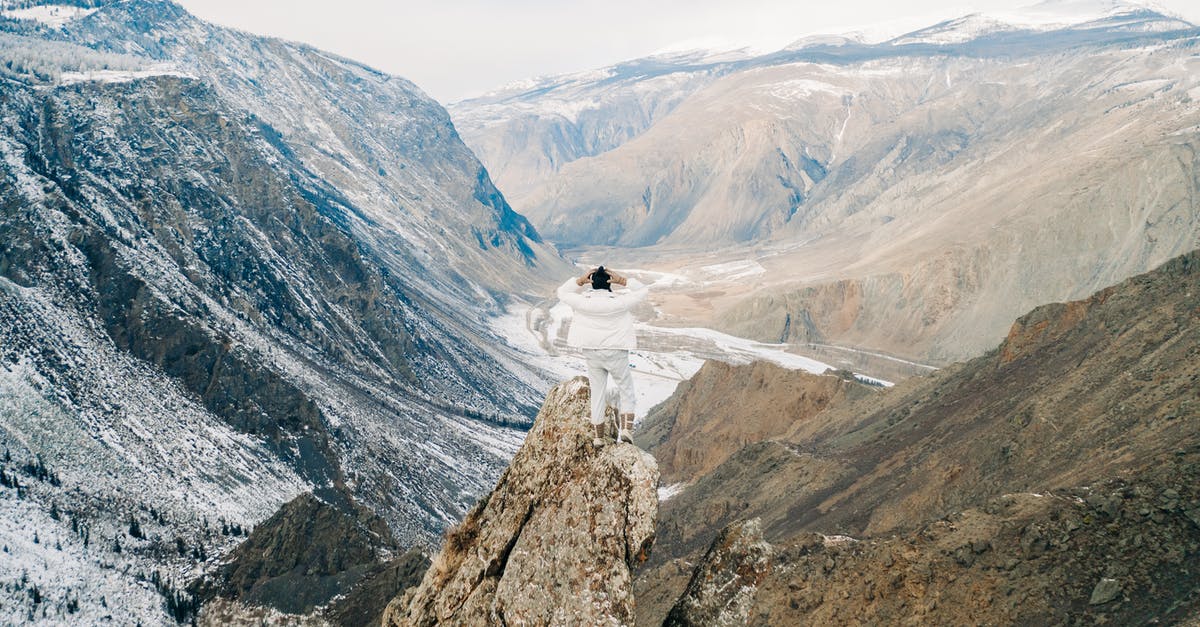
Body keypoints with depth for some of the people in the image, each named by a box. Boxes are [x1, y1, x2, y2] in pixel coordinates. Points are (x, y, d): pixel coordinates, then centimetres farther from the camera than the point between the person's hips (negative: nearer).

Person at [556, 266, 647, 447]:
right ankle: (626, 428, 1)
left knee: (597, 393, 15)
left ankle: (599, 436, 22)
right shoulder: (618, 302, -15)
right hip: (616, 353, -2)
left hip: (592, 355, 2)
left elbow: (562, 292, 7)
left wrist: (580, 281, -2)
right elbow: (641, 291, -1)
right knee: (625, 388, 16)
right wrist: (622, 281, -8)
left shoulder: (583, 302, -10)